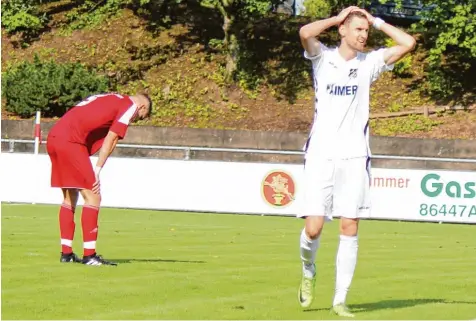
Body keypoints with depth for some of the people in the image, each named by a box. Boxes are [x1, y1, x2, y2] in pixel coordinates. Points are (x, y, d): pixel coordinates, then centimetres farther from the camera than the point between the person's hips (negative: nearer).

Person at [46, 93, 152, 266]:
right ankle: (89, 255, -6)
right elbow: (110, 140, -4)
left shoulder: (111, 99, 26)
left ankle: (66, 253, 19)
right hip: (71, 141, -9)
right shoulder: (130, 106, 3)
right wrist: (97, 170, -4)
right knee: (92, 196, -4)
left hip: (53, 136, 9)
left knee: (70, 197, 17)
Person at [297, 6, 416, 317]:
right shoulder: (323, 57, 3)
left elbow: (408, 43, -1)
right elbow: (305, 32, -18)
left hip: (355, 157, 2)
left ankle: (340, 300, 4)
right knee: (313, 228, -8)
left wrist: (377, 21, 5)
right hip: (321, 154, -2)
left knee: (350, 229, -3)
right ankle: (308, 272, 24)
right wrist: (338, 16, -5)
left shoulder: (370, 62, 9)